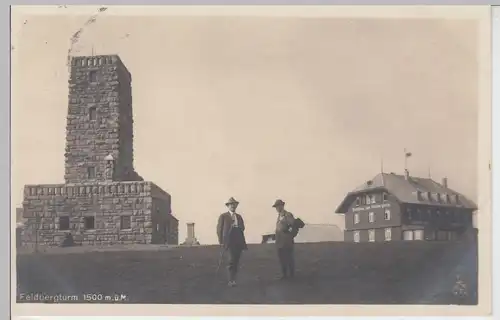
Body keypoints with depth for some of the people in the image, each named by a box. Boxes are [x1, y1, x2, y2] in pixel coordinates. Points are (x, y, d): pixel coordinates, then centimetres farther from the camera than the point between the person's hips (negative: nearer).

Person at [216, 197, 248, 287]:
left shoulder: (239, 216, 18)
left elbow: (242, 228, 23)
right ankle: (231, 280, -16)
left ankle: (233, 278, 14)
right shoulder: (223, 216, 3)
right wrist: (221, 241, -6)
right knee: (231, 260, -15)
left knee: (236, 261, 6)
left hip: (239, 242, 5)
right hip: (229, 242, -5)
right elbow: (219, 229, 0)